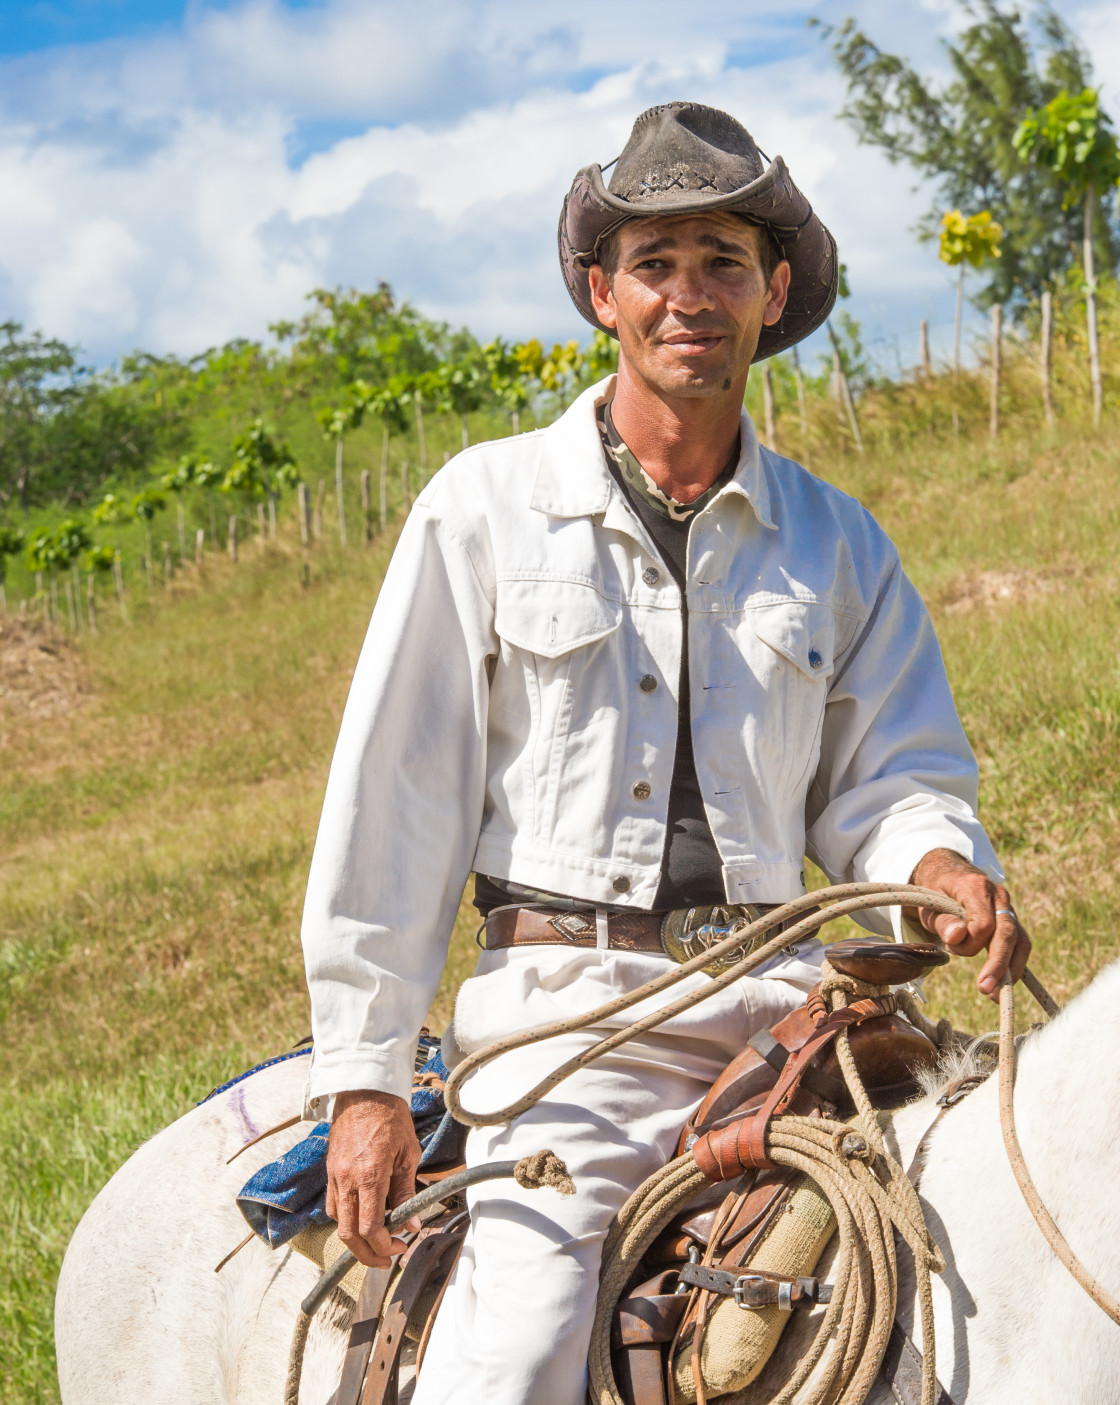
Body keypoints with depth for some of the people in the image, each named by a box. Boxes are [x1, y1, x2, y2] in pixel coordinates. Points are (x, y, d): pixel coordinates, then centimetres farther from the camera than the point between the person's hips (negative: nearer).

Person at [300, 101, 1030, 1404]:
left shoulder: (838, 542, 12)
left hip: (772, 993, 3)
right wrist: (363, 1077, -1)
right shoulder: (487, 506, 4)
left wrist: (940, 865, -11)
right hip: (563, 1006, -3)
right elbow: (392, 796, 3)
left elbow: (888, 777, 15)